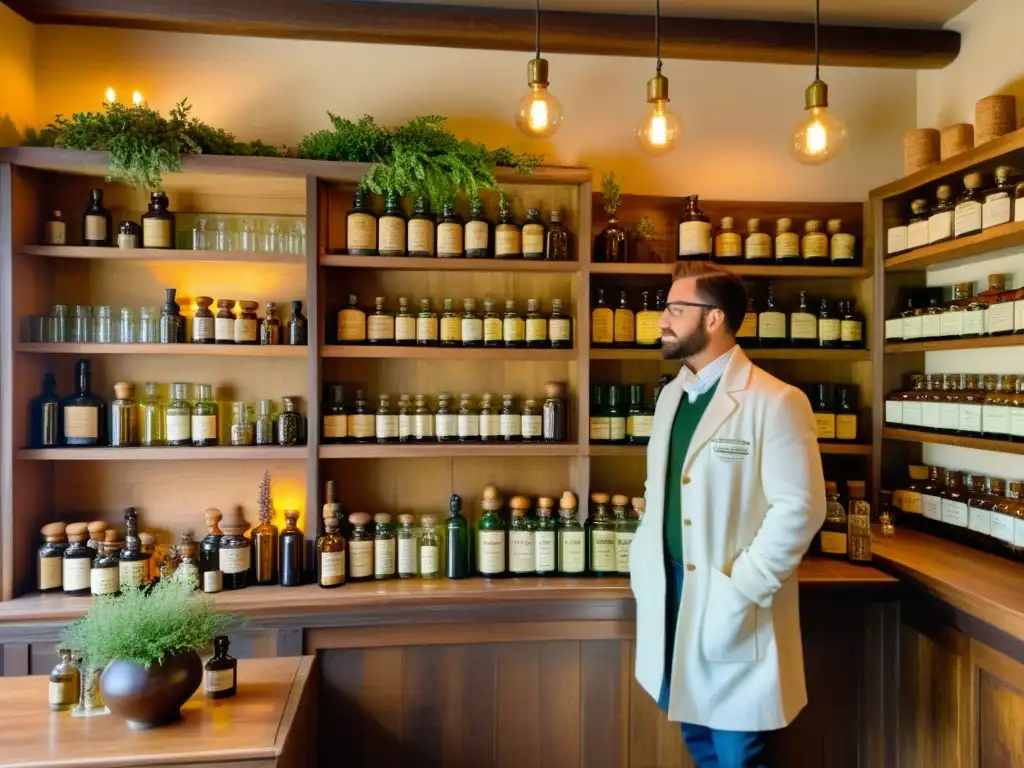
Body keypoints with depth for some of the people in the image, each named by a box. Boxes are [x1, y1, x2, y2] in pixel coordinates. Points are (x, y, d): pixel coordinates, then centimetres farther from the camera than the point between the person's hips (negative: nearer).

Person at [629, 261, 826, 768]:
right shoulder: (671, 395, 9)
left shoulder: (775, 402, -14)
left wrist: (741, 590, -18)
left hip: (732, 604, -6)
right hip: (671, 591, 7)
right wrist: (643, 565, 6)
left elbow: (799, 507, -17)